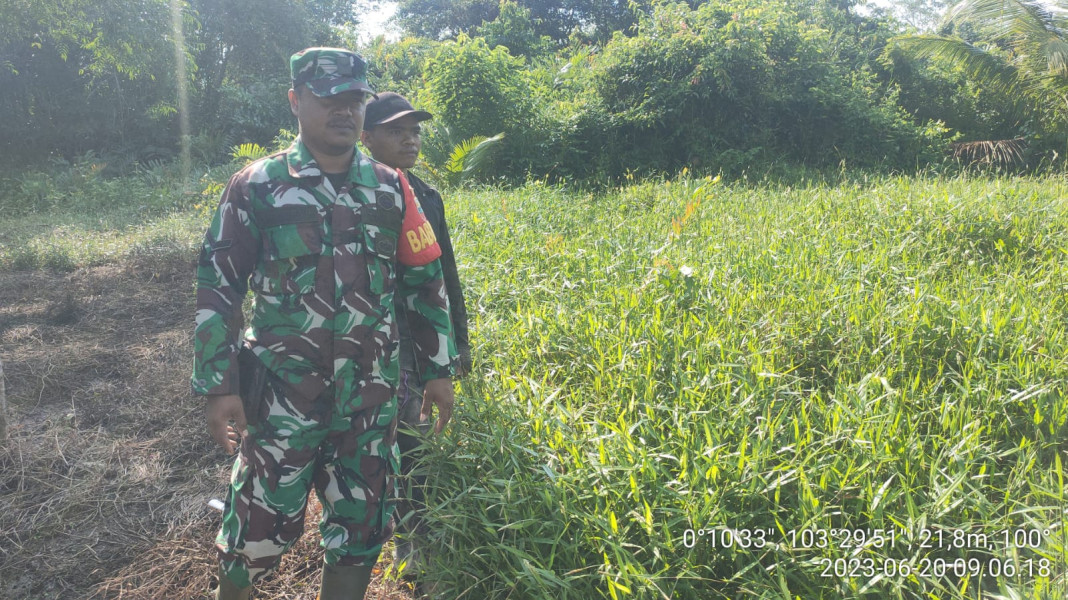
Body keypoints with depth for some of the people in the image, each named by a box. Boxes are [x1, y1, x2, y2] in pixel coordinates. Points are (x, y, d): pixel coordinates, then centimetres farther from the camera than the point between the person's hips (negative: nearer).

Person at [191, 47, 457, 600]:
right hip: (282, 395, -2)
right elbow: (218, 286, -2)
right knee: (260, 525, 9)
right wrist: (218, 386, -6)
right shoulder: (256, 186, -4)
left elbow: (424, 281, 8)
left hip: (371, 398, 3)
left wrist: (438, 369, 7)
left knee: (361, 527, 13)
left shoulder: (390, 188, 4)